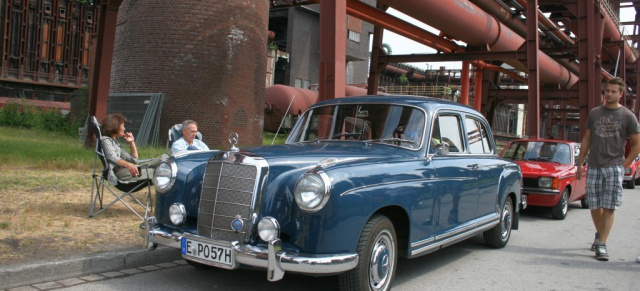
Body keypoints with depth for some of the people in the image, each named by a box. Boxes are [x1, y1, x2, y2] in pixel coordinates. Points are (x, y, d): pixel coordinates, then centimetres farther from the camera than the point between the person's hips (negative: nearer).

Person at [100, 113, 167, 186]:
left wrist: (132, 142, 28)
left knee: (163, 157, -12)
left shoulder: (116, 143, 36)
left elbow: (134, 159, 37)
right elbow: (112, 158, -13)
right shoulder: (105, 140, 9)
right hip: (122, 172, -8)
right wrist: (128, 165, -32)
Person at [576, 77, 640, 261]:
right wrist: (580, 164, 11)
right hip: (594, 167, 3)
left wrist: (623, 165, -3)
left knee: (608, 208, -5)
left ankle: (602, 244, -1)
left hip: (614, 168, -3)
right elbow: (586, 139, 15)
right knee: (594, 207, 8)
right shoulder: (594, 113, 11)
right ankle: (599, 234, 31)